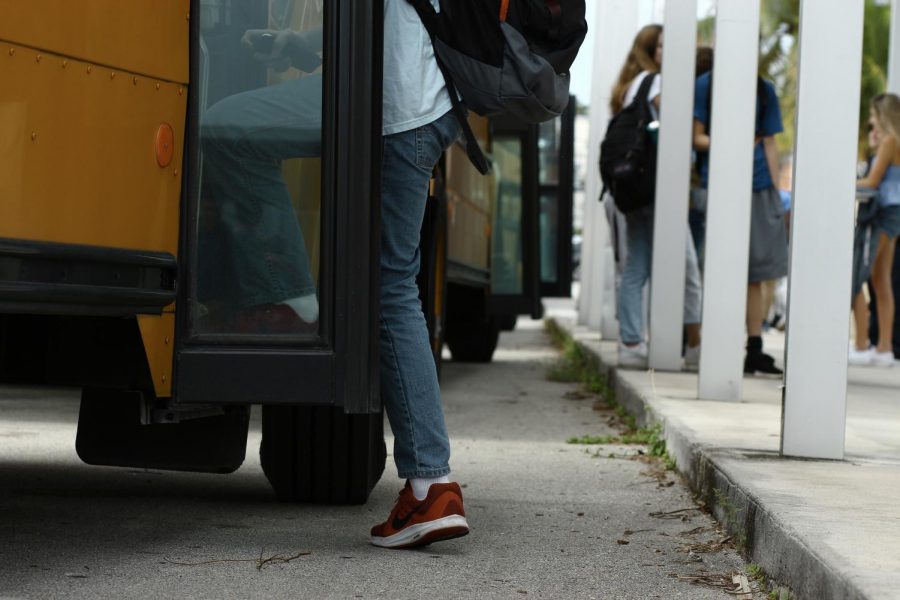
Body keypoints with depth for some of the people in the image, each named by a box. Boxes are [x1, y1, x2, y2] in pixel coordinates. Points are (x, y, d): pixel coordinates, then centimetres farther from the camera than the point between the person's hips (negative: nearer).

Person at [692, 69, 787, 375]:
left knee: (754, 274, 5)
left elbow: (769, 143, 11)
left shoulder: (763, 89, 11)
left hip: (758, 189, 3)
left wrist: (775, 190, 6)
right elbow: (696, 138, 0)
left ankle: (755, 349, 9)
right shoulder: (704, 85, 2)